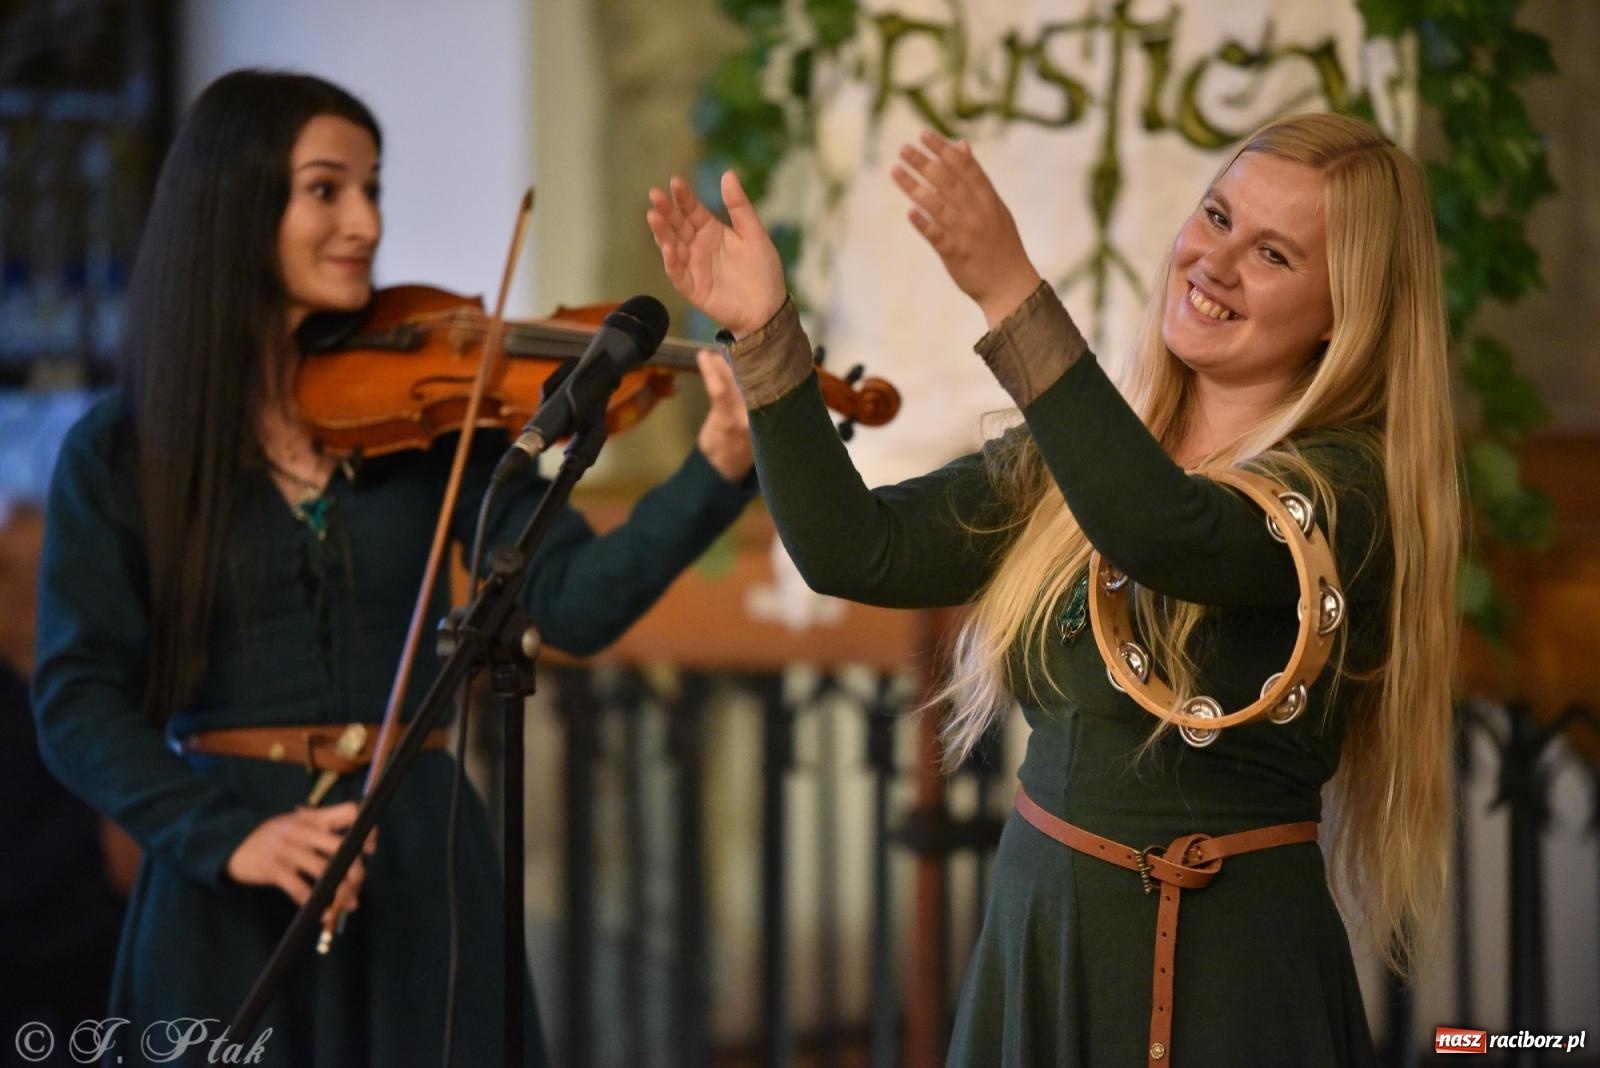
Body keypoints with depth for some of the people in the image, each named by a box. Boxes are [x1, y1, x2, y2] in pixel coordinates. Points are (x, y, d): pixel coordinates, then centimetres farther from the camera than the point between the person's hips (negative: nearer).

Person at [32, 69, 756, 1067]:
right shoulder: (118, 455, -2)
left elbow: (572, 604, -8)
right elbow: (82, 701, -6)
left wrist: (719, 471, -23)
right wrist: (224, 835, -21)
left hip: (420, 863, 2)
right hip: (227, 892, -1)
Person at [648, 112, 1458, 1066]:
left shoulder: (1346, 486, -13)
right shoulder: (1072, 457, 6)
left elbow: (1167, 535, -33)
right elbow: (856, 553, -2)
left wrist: (1010, 290, -37)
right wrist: (766, 334, -11)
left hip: (1222, 980, -5)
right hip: (1033, 940, 5)